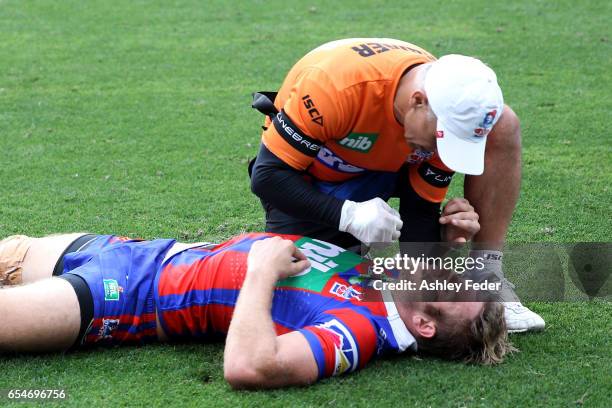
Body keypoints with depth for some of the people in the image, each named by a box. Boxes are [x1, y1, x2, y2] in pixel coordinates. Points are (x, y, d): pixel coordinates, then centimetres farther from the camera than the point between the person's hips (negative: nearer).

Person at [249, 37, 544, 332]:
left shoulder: (452, 106, -26)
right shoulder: (336, 85, -40)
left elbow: (421, 209, -15)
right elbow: (267, 175, -33)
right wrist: (349, 215, -43)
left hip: (393, 164, 3)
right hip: (312, 170, -3)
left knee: (503, 127, -21)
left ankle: (487, 280, -14)